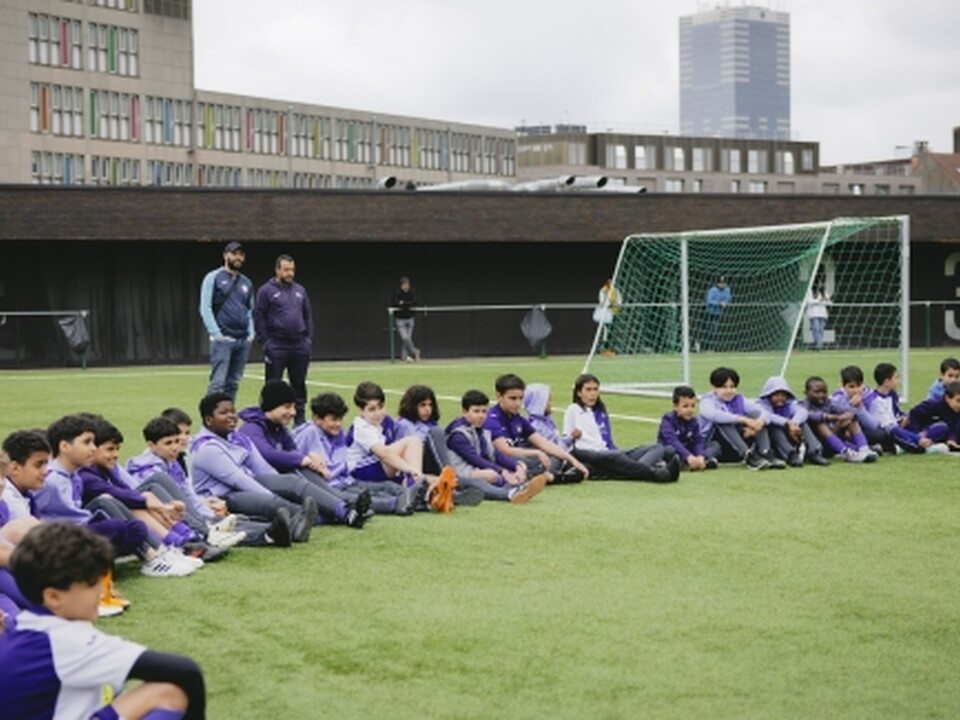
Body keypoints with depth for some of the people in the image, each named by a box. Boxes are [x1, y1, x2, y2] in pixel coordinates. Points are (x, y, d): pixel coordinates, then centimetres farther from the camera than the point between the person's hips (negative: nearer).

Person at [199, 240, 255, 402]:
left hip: (244, 340, 5)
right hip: (223, 340, -5)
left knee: (233, 383, 7)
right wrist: (216, 334, -13)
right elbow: (205, 308, -5)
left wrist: (251, 334, 7)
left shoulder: (246, 283, 17)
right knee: (218, 382, -12)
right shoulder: (214, 278, 0)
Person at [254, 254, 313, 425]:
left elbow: (308, 316, 16)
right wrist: (265, 342, -11)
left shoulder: (300, 290, 14)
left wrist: (309, 338, 6)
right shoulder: (267, 290, -2)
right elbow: (259, 317, -5)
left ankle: (300, 418, 15)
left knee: (299, 384, 8)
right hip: (276, 346, -5)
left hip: (299, 345, 5)